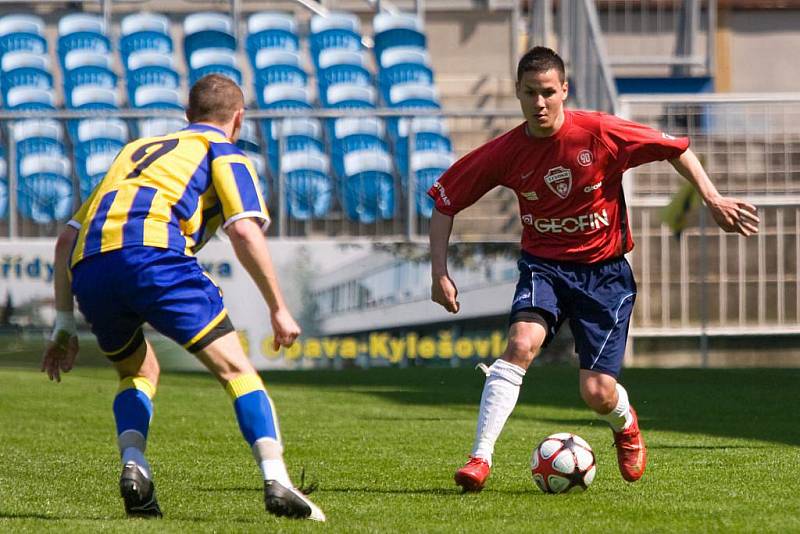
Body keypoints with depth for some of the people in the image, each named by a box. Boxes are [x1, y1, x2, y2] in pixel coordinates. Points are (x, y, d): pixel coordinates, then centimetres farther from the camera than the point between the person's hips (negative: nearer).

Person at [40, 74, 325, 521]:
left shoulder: (138, 150, 37)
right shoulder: (224, 153, 21)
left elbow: (67, 238, 32)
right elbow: (245, 232, 1)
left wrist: (65, 324, 32)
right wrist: (279, 309, 6)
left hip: (88, 267, 5)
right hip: (154, 254, -5)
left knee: (139, 372, 28)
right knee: (236, 369, 2)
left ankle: (134, 466, 4)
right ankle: (276, 480, -15)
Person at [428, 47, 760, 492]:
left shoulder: (600, 133, -15)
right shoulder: (505, 153, -10)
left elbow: (675, 148, -2)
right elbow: (445, 200, 1)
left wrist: (712, 199, -7)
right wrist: (440, 272, -6)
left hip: (605, 271, -1)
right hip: (544, 265, 1)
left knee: (598, 394, -7)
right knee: (522, 343, -29)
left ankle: (626, 425, 32)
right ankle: (481, 459, -26)